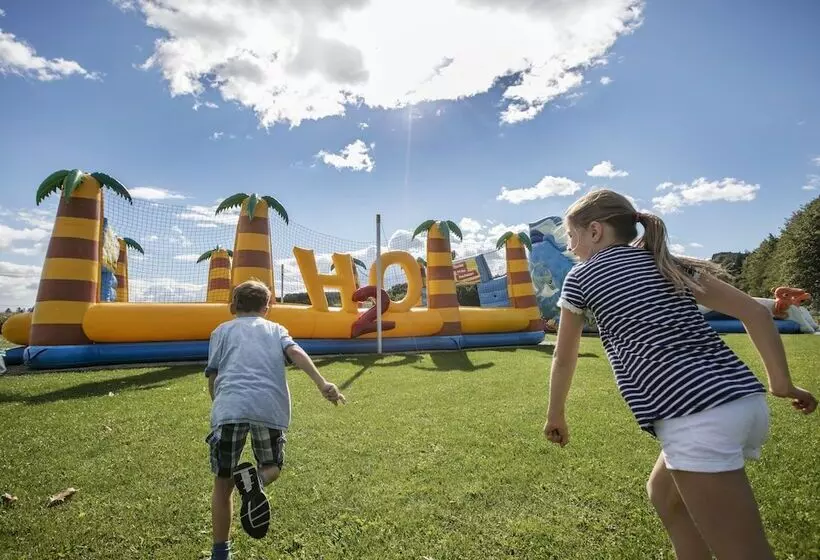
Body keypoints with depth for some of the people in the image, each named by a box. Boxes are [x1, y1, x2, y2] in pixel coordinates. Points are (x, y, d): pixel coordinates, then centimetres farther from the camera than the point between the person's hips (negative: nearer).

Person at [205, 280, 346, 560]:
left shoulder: (222, 330, 23)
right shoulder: (275, 328, 23)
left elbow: (212, 377, 17)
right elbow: (295, 352, 2)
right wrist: (322, 383, -10)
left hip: (230, 407, 0)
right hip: (270, 408, 0)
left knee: (222, 483, 18)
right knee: (273, 466, 22)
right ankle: (256, 479, -11)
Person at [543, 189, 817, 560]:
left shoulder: (581, 277, 5)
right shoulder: (669, 265, 20)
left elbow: (564, 358, 14)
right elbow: (756, 313, 15)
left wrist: (555, 415, 28)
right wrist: (781, 384, 22)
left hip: (698, 420, -8)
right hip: (748, 402, 8)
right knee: (663, 495, 28)